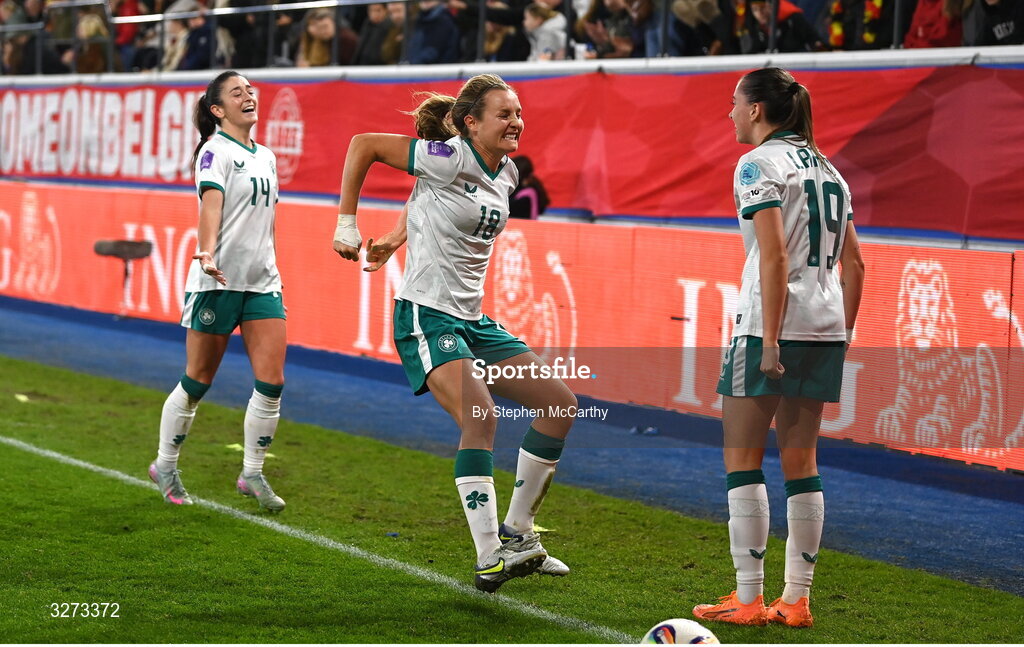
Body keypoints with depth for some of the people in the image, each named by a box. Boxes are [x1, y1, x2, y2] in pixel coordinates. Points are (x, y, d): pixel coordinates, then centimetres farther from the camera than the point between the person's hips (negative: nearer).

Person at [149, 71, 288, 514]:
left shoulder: (266, 157, 16)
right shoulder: (216, 150, -6)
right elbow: (211, 203, -22)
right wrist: (208, 252, -38)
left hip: (262, 280, 6)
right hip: (218, 280, -6)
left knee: (271, 382, -4)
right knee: (198, 381, 2)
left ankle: (252, 474, 10)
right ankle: (165, 467, 20)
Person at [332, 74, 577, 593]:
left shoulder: (506, 175, 9)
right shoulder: (450, 158, -14)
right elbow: (364, 145, -10)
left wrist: (396, 239, 23)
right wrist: (346, 225, -8)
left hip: (473, 320, 9)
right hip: (426, 315, -9)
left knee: (560, 404, 4)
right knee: (480, 417, -28)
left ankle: (516, 534, 14)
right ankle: (489, 559, -26)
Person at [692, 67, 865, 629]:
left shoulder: (759, 164, -7)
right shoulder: (827, 168, 17)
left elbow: (775, 257, -16)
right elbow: (853, 263, 15)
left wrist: (770, 341, -17)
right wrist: (841, 338, 18)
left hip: (772, 325, -7)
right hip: (826, 327, 7)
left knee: (741, 458, 0)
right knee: (800, 461, 10)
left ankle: (748, 599, -1)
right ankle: (797, 599, 11)